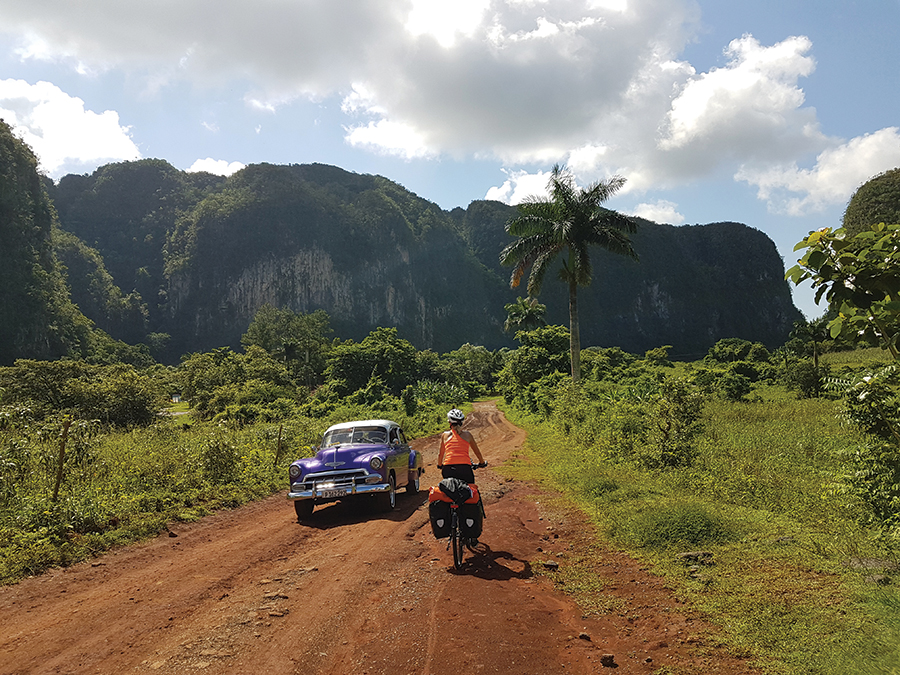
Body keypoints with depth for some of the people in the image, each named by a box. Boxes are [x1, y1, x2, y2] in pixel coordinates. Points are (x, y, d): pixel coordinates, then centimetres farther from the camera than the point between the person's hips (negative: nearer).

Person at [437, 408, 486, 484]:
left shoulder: (445, 435, 12)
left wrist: (439, 465, 39)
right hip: (465, 467, -1)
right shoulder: (467, 435, 12)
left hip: (448, 468, 1)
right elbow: (477, 451, 22)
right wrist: (482, 463, 40)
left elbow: (440, 454, 21)